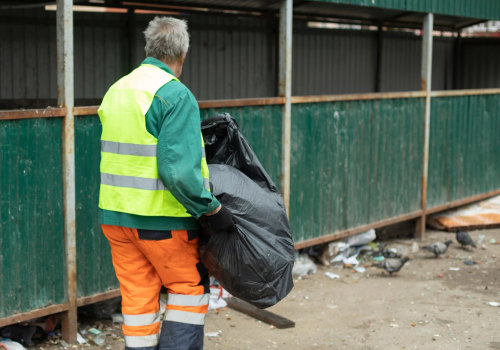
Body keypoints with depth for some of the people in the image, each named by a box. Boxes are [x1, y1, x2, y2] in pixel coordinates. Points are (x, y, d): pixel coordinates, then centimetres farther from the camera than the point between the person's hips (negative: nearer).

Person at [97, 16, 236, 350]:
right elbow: (178, 170, -23)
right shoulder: (176, 95, -14)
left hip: (115, 212, 7)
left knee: (137, 295, 13)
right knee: (189, 287, 10)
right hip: (161, 218, -7)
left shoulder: (117, 89, 10)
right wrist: (213, 209, -16)